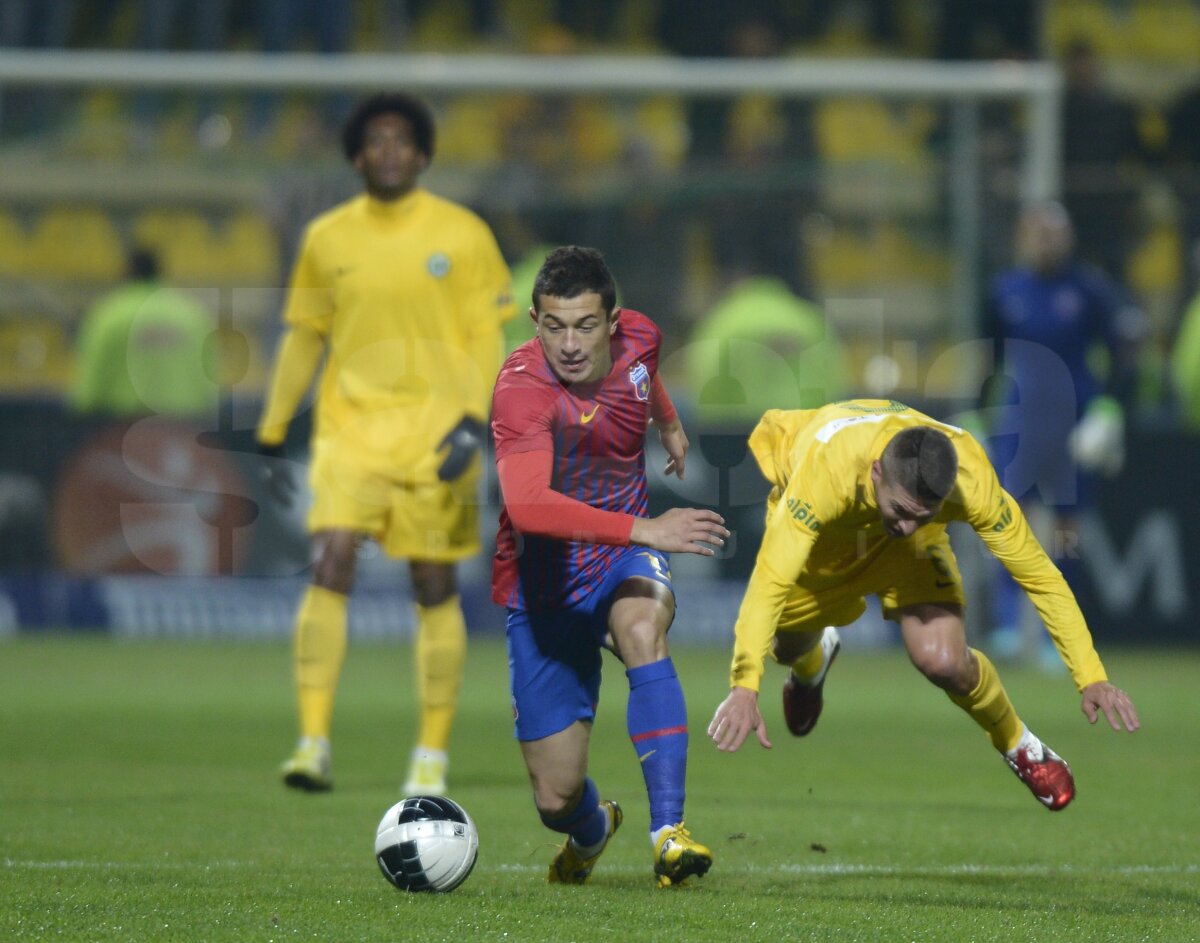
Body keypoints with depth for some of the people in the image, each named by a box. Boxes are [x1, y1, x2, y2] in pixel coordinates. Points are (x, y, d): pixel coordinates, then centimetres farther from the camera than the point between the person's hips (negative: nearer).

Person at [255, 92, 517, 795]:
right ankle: (314, 743, -17)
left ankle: (434, 755, 15)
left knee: (435, 586, 2)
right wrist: (273, 435, 12)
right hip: (350, 429, 1)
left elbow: (487, 335, 0)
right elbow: (303, 336, 14)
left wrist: (474, 421, -13)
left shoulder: (462, 235, 0)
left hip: (435, 433, -1)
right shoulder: (328, 238, 7)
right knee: (332, 564, -16)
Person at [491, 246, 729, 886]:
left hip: (622, 564, 3)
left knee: (643, 629, -36)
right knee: (556, 798, 2)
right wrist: (643, 530, -49)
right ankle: (591, 831, 43)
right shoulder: (523, 389, -29)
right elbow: (527, 507, -45)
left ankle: (668, 833, -38)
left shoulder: (637, 338, -9)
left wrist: (668, 422, 35)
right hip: (545, 586, -3)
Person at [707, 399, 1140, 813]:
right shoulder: (826, 471, -48)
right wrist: (744, 688, -59)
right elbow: (771, 581, -50)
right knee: (790, 647, 18)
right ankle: (811, 665, 58)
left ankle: (1021, 748, 10)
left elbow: (1039, 575, -28)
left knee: (945, 662, -20)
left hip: (904, 551, 0)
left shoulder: (972, 480, -39)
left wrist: (1091, 678, -30)